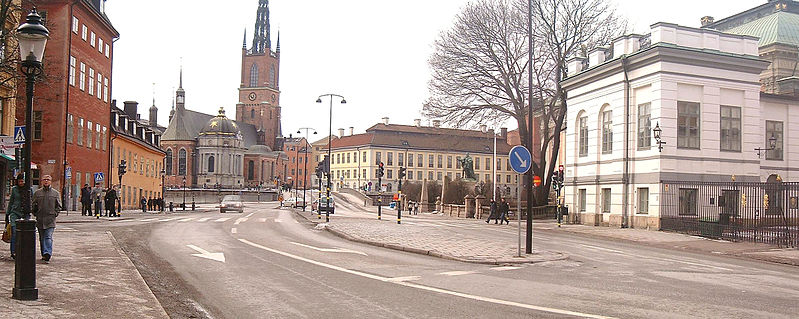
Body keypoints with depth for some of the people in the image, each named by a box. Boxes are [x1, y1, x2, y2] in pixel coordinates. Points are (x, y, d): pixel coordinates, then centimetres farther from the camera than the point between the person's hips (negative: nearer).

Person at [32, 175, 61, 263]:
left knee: (48, 237, -12)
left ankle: (47, 254, -20)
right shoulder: (37, 193, 9)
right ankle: (44, 254, 18)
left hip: (50, 219, -3)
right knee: (42, 238, 9)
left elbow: (59, 206, 9)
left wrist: (55, 213, -1)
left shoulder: (55, 193, 6)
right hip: (40, 219, 3)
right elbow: (34, 205, 14)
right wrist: (35, 213, 3)